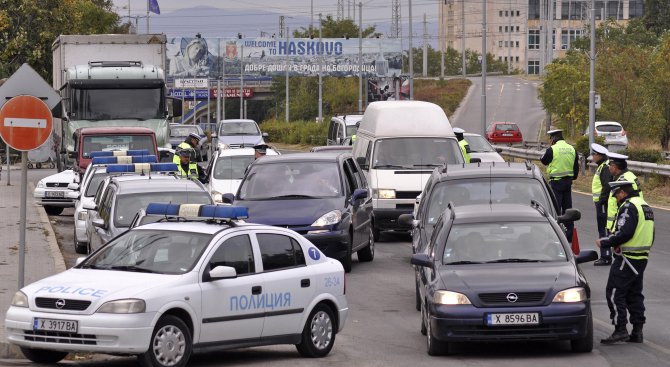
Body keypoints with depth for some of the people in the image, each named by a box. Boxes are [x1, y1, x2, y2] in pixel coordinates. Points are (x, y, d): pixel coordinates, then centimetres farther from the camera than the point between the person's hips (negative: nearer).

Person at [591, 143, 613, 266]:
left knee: (604, 229, -8)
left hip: (603, 204, -11)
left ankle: (606, 257, -6)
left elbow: (607, 187, -24)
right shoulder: (601, 167, 16)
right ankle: (604, 256, 20)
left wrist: (601, 201, -22)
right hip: (600, 202, 11)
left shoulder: (605, 168, -17)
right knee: (602, 229, 14)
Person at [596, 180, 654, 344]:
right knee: (634, 294, 14)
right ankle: (637, 332, 13)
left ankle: (620, 330, -10)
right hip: (642, 257, 10)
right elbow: (649, 237, 19)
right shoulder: (645, 206, 16)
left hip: (627, 258, -10)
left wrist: (604, 243, -13)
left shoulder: (629, 207, -15)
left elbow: (624, 233, -25)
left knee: (614, 293, -5)